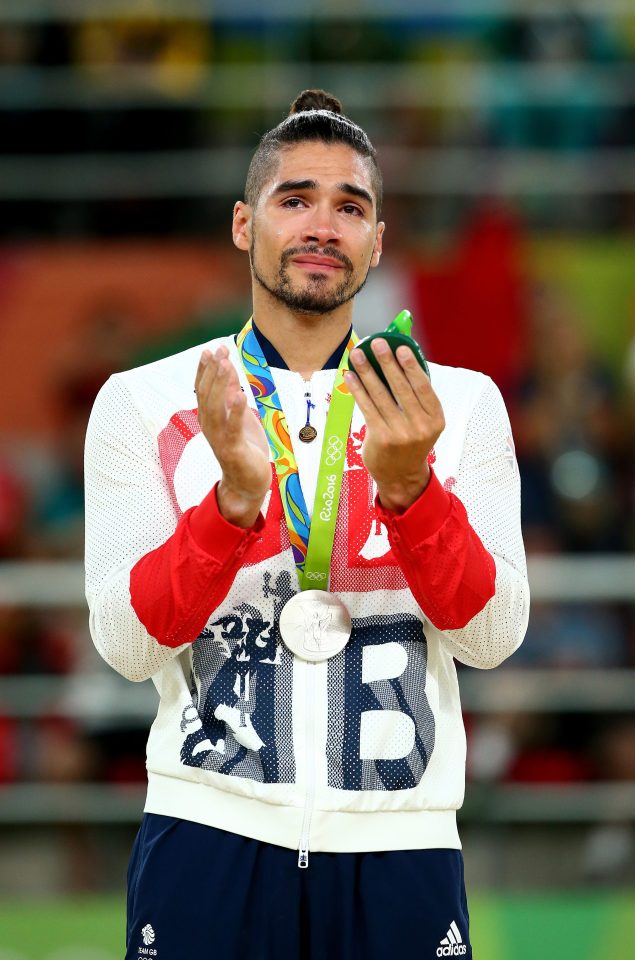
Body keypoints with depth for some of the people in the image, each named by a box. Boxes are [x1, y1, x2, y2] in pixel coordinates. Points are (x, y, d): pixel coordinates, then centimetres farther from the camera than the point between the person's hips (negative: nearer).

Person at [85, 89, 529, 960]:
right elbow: (127, 644, -5)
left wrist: (409, 487, -19)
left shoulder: (461, 403, 5)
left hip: (398, 849, 1)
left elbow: (493, 636, -4)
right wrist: (235, 496, -19)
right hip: (212, 832, -1)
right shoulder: (144, 403, 4)